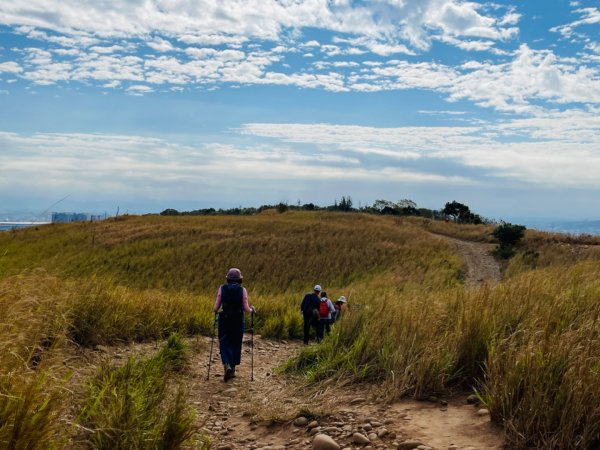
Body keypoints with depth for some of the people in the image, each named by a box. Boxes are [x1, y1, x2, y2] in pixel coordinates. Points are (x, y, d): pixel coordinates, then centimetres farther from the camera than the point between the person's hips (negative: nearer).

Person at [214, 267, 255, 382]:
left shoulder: (222, 288, -3)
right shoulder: (242, 290, -5)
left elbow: (216, 307, -3)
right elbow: (246, 308, -6)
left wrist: (216, 311, 20)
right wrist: (252, 310, 16)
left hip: (224, 320, 0)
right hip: (238, 321, 0)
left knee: (224, 344, 8)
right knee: (236, 344, 14)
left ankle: (227, 365, -16)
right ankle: (233, 369, 19)